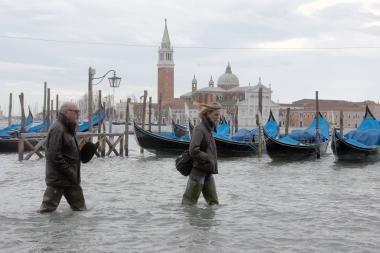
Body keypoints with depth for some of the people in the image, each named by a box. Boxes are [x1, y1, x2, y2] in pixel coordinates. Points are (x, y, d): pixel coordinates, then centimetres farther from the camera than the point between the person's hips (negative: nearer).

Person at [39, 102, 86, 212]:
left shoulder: (67, 128, 15)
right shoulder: (57, 129, -18)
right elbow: (55, 157, -24)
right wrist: (70, 172, -21)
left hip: (71, 179, 10)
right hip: (58, 178, -10)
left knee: (80, 208, 16)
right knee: (48, 208, -3)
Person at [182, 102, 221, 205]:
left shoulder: (208, 129, 13)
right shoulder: (199, 129, -14)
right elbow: (193, 151, -24)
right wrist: (209, 159, -15)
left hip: (208, 172, 9)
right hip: (198, 170, -9)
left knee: (214, 203, 10)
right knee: (189, 203, 0)